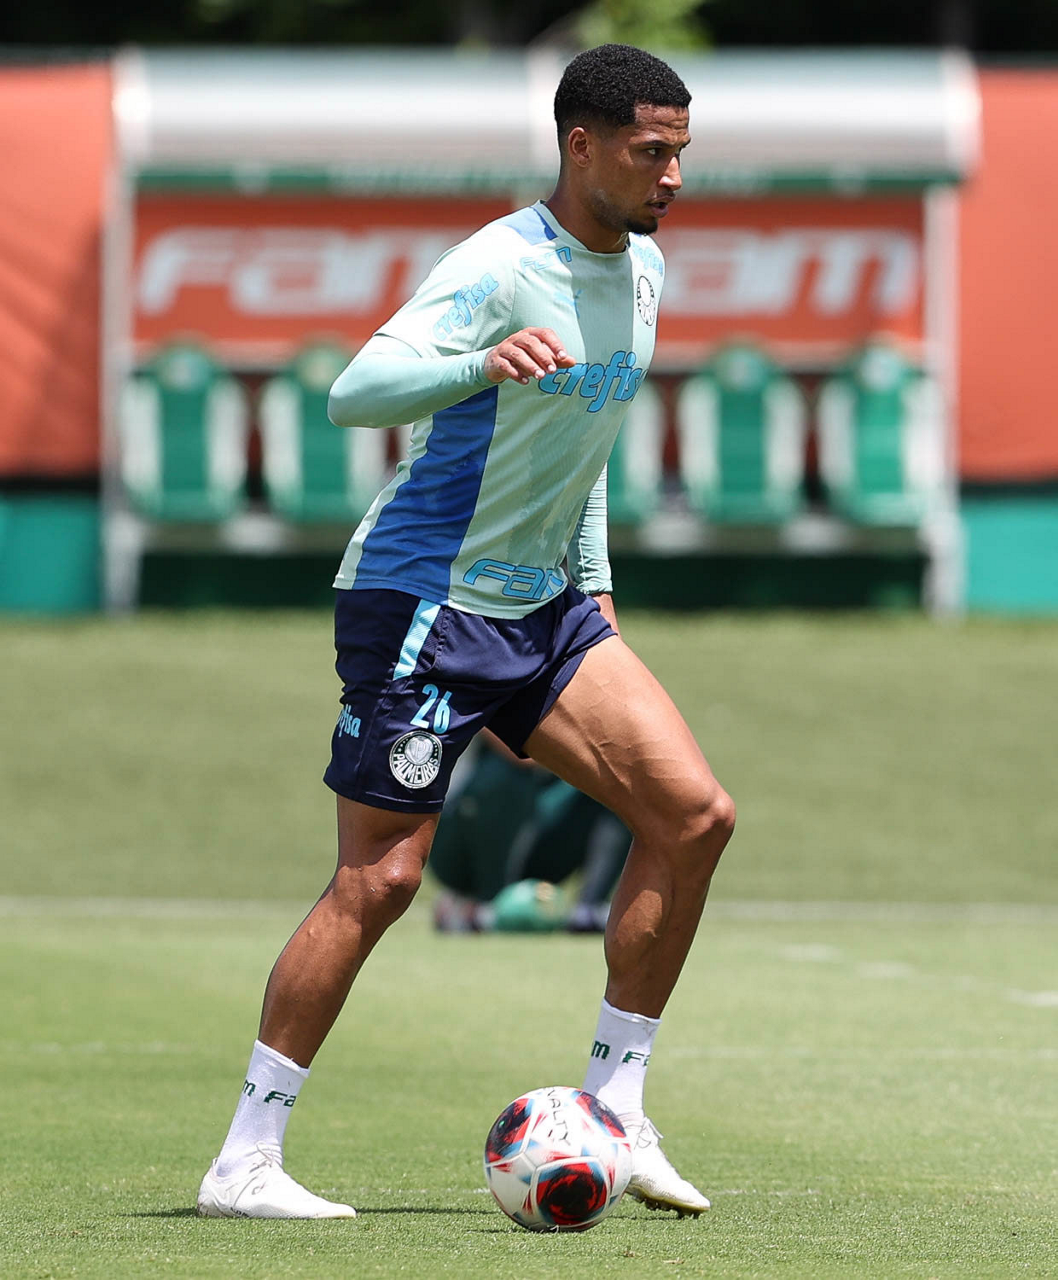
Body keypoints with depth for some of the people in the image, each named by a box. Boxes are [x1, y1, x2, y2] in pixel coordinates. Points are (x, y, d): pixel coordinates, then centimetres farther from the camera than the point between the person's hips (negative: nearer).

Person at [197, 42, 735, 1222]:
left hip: (542, 609, 8)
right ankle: (242, 1163, -1)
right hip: (422, 603, -8)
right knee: (380, 879, -9)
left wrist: (592, 581, 20)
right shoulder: (502, 267, -18)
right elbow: (356, 392, -31)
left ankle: (613, 1111, 4)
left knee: (693, 815, -4)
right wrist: (486, 363, -47)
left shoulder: (641, 270, 9)